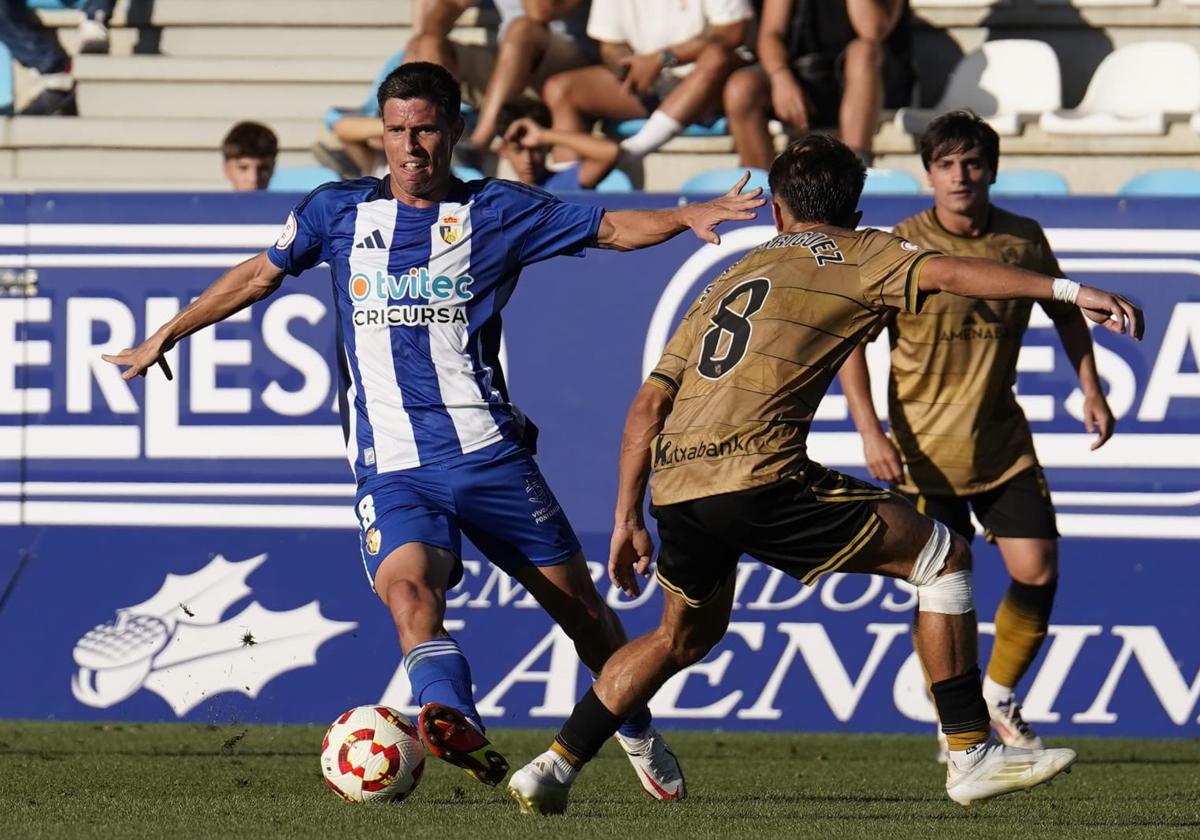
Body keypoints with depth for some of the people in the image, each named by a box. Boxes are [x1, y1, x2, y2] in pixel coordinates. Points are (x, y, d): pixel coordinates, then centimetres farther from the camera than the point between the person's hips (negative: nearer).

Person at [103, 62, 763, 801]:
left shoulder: (497, 211, 5)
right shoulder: (339, 211, 11)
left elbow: (614, 228, 4)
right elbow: (261, 275, 24)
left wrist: (689, 215, -14)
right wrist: (169, 334, 28)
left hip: (487, 452, 0)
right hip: (391, 469, 0)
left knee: (578, 602, 4)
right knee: (408, 590, -29)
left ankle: (640, 736, 29)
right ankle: (456, 725, -52)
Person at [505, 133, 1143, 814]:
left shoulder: (732, 279, 28)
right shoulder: (856, 255, 12)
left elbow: (649, 406, 23)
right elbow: (942, 273, -9)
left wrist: (629, 519, 27)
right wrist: (1066, 291, -14)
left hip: (675, 483, 7)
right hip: (756, 472, -7)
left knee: (687, 635, 31)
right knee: (944, 556, 4)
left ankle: (553, 770, 29)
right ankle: (972, 755, 0)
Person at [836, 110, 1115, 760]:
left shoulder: (1023, 240, -1)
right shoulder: (901, 249, -11)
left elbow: (1065, 314, 17)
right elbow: (850, 340, -7)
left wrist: (1090, 391, 9)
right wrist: (870, 433, -15)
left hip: (1004, 444, 3)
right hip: (924, 451, -3)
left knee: (1037, 571, -3)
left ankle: (1000, 699, 21)